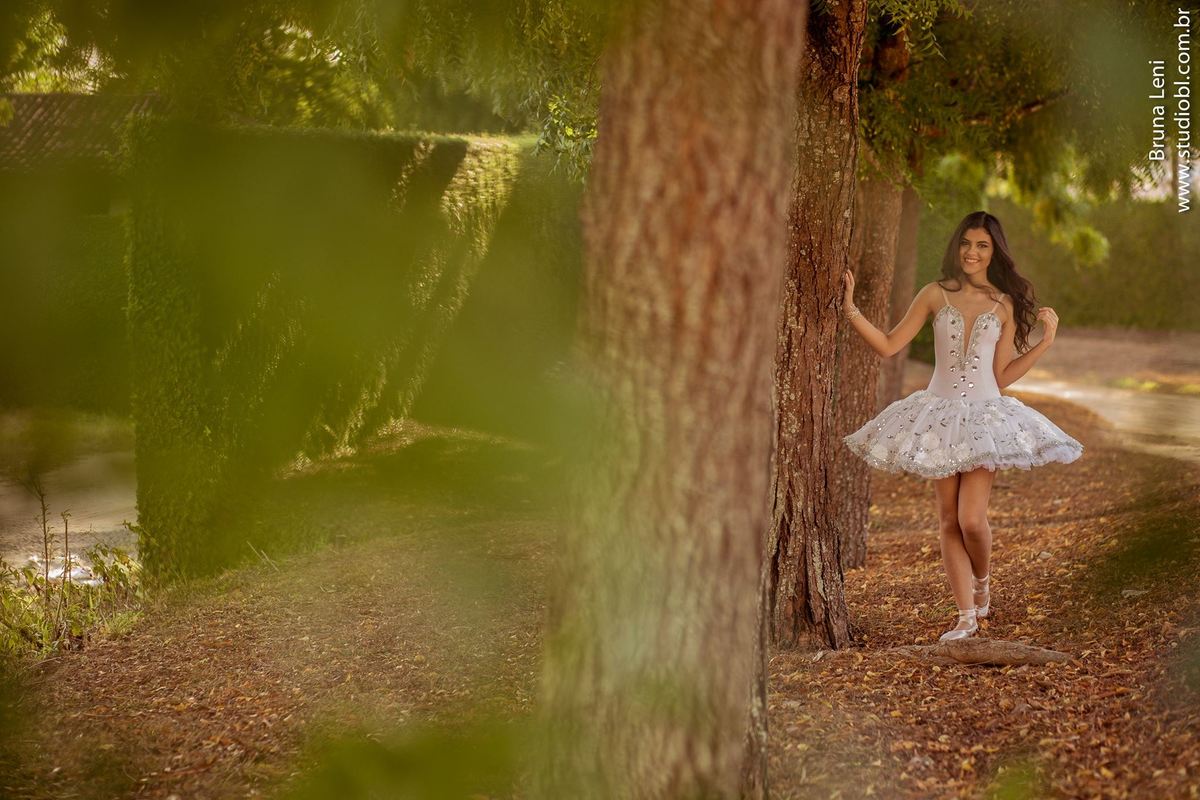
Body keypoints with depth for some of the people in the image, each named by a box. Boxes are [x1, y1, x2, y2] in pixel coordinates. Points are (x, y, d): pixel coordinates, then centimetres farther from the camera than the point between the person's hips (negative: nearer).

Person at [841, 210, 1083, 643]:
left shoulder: (1005, 305, 3)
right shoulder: (936, 295, 3)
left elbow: (1002, 376, 4)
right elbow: (889, 345, 4)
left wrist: (1046, 340, -1)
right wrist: (851, 310, -5)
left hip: (984, 415, -1)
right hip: (939, 415, 1)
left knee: (971, 519, -12)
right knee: (949, 521, 1)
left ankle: (982, 585, 18)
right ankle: (967, 616, 6)